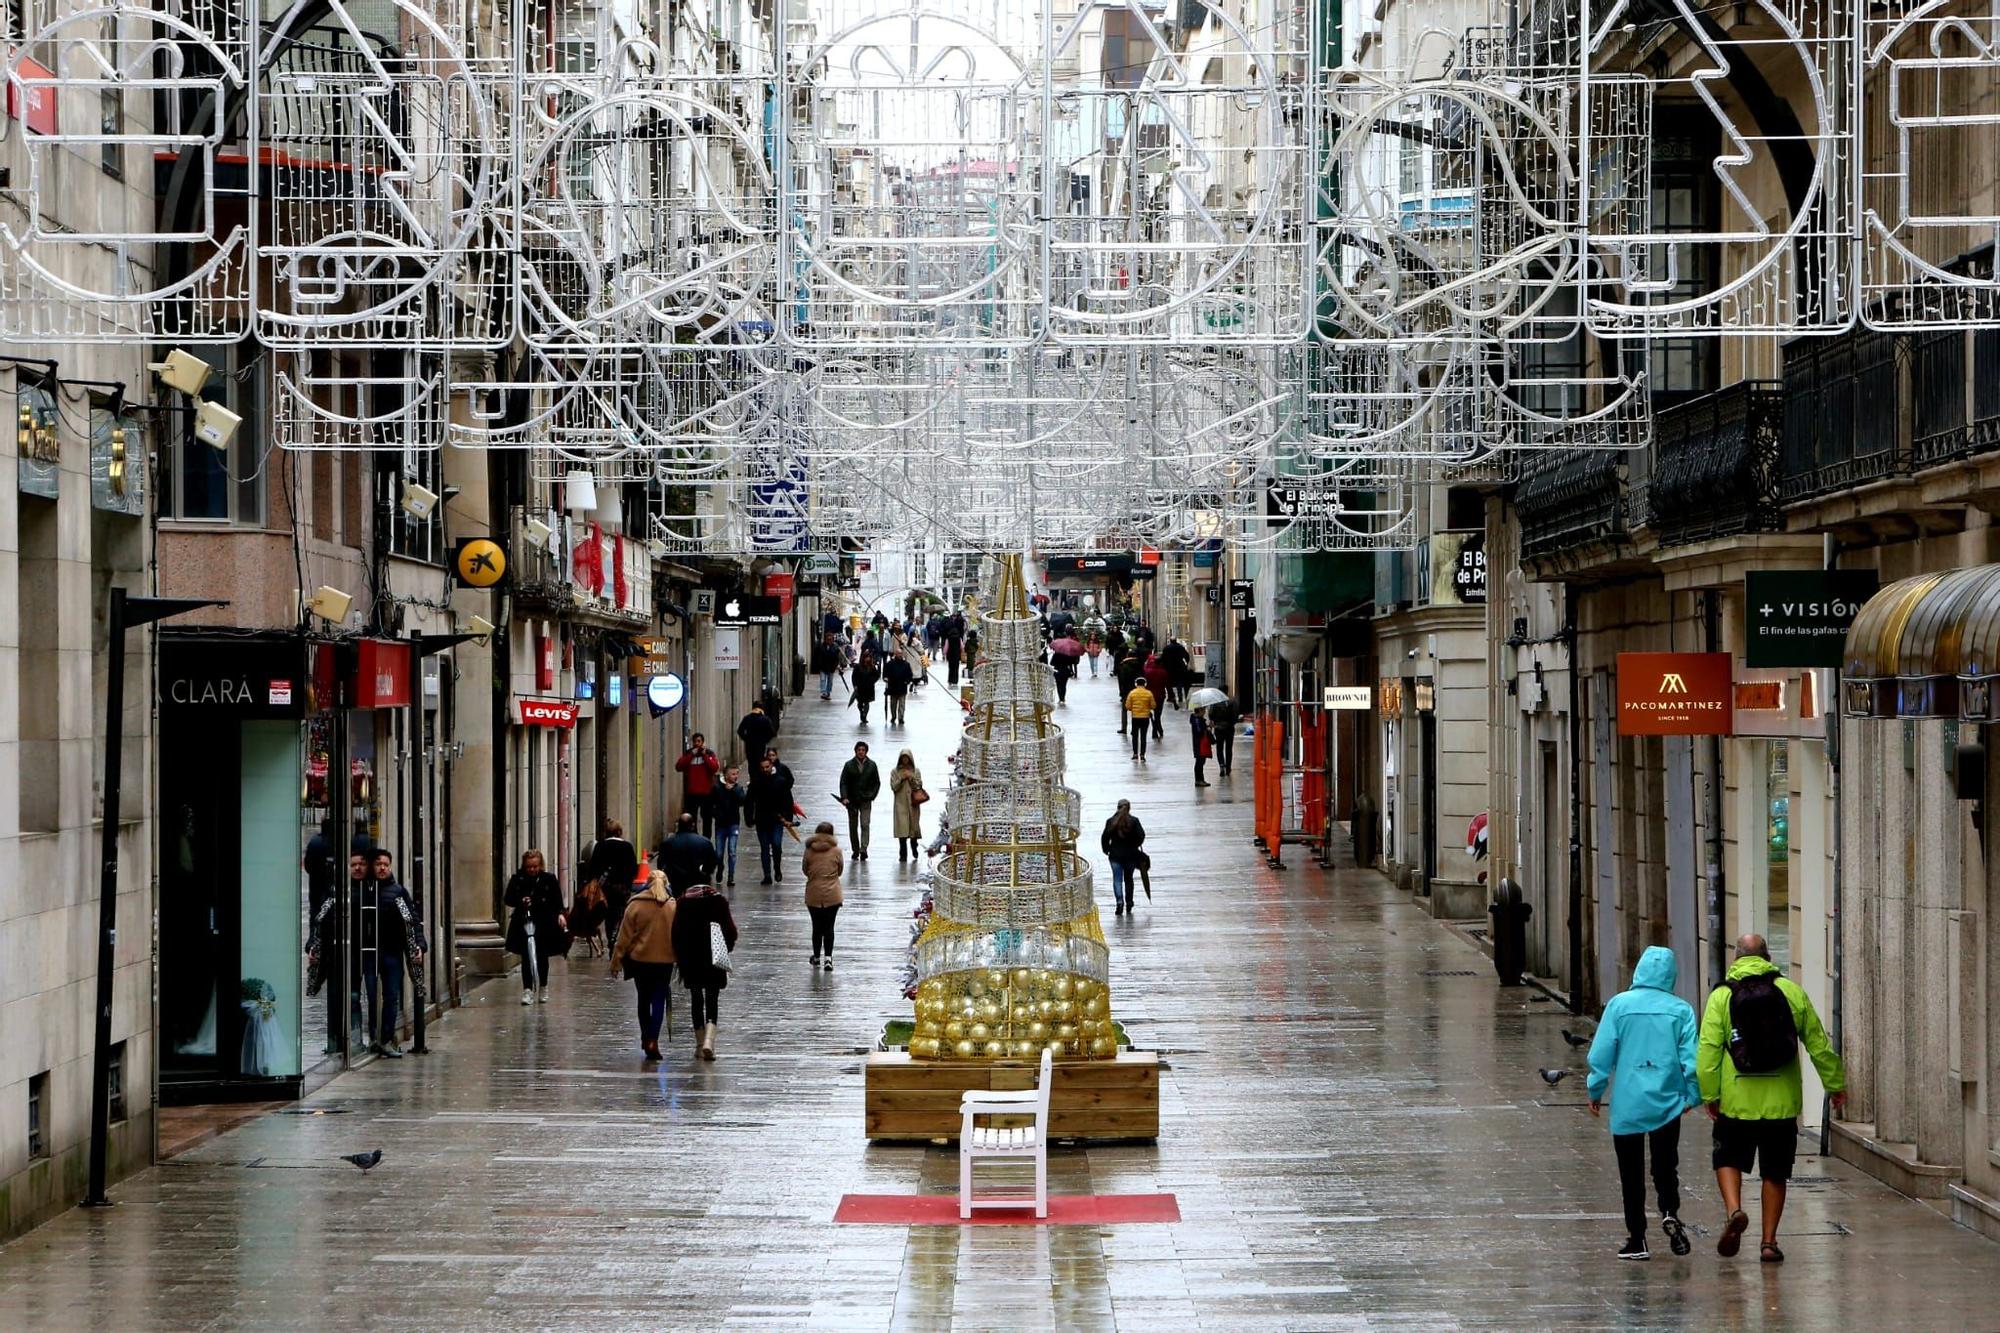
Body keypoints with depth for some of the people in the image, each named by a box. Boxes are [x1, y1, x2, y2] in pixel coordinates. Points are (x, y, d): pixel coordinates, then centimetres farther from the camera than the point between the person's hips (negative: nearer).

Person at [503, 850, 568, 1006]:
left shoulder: (548, 880, 1)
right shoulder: (517, 880, 2)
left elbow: (557, 900, 0)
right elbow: (507, 899, 3)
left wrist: (560, 914, -17)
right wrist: (520, 901, -16)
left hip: (544, 924, 0)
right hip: (523, 923, 0)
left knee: (542, 957, 7)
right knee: (526, 957, -6)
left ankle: (543, 989, 25)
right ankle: (527, 991, -5)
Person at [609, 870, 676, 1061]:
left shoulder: (636, 905, -8)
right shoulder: (673, 906, -5)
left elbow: (625, 936, -6)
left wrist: (616, 960, 1)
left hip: (640, 959, 0)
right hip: (665, 960, 0)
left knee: (644, 999, 16)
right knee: (659, 1000, 1)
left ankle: (646, 1037, 26)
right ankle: (653, 1040, -11)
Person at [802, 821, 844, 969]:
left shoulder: (809, 850, -5)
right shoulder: (836, 850, -6)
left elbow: (804, 869, 6)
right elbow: (840, 870, 5)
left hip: (814, 894, 1)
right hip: (832, 895, -1)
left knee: (817, 927, 13)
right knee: (829, 927, 6)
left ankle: (817, 957, 23)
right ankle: (828, 957, -4)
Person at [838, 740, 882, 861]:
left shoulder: (872, 765, 4)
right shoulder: (849, 765, 1)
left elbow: (877, 783, 10)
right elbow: (843, 782, -2)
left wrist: (872, 795, -3)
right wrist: (844, 797, -15)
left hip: (865, 801, -1)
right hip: (852, 801, 1)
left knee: (865, 824, -14)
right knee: (853, 827, 7)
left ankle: (863, 850, -21)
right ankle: (855, 850, 16)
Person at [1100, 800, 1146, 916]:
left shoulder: (1111, 821, -2)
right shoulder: (1134, 821, -3)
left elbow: (1105, 837, -3)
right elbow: (1141, 835, -9)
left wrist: (1106, 850, 10)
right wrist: (1135, 846, 8)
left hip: (1115, 854, -1)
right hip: (1130, 854, 1)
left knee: (1117, 879, -2)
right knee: (1128, 879, 14)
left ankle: (1119, 901, -22)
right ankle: (1128, 904, 19)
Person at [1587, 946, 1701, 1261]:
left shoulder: (1619, 1004, -4)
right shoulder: (1680, 1010, -3)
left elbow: (1601, 1053, -4)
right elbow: (1692, 1059, -3)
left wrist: (1595, 1091, 8)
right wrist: (1692, 1096, 9)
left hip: (1627, 1103, 0)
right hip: (1667, 1103, 1)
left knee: (1631, 1174, 8)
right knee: (1665, 1167, 13)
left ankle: (1636, 1240, 8)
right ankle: (1670, 1213, -13)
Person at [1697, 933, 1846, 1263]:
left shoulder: (1722, 996, -1)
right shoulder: (1791, 992, 4)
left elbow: (1708, 1049, -8)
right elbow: (1818, 1044, 7)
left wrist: (1710, 1094, -4)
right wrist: (1835, 1084, 16)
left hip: (1737, 1100, -1)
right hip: (1781, 1101, 1)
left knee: (1728, 1159, 15)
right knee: (1775, 1172, 11)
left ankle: (1734, 1210, -11)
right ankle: (1769, 1241, 10)